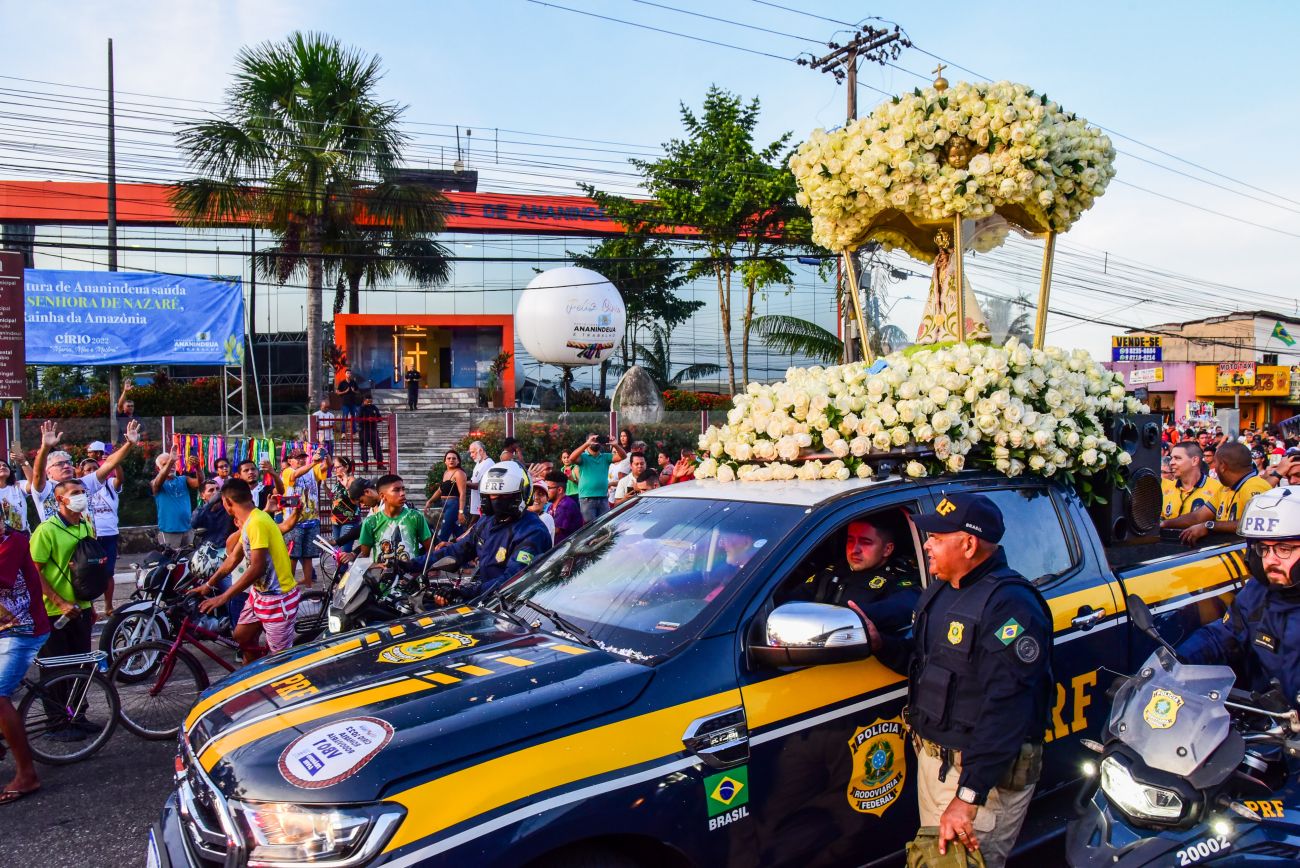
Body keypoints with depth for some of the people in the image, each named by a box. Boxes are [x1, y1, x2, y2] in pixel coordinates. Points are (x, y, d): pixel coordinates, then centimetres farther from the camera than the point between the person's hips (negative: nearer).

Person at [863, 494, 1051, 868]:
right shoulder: (940, 591, 8)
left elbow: (1006, 710, -29)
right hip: (932, 757, 9)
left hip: (984, 771, -9)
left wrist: (968, 796, -31)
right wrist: (879, 643, 1)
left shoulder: (1010, 606, -23)